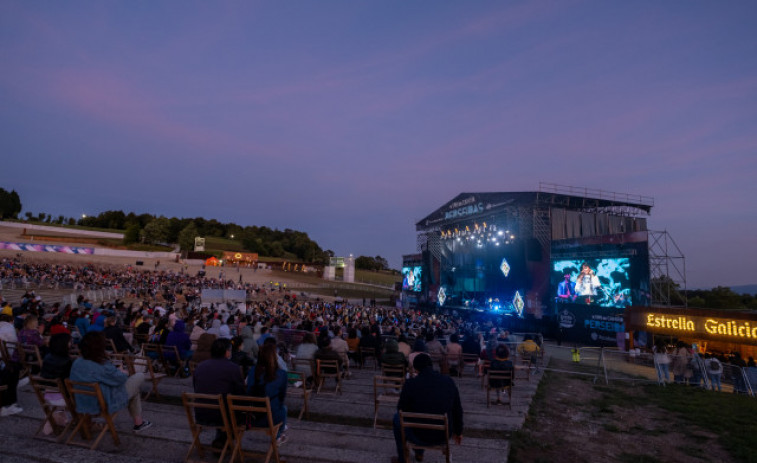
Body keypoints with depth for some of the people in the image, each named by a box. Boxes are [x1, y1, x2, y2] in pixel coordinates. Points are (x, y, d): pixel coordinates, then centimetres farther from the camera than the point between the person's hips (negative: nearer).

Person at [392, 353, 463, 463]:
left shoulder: (410, 384, -16)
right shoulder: (449, 381, -7)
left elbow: (402, 410, -1)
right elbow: (458, 410, 5)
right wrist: (458, 432, 21)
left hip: (421, 437, -4)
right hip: (444, 436, 4)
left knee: (397, 418, 26)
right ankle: (419, 453, 50)